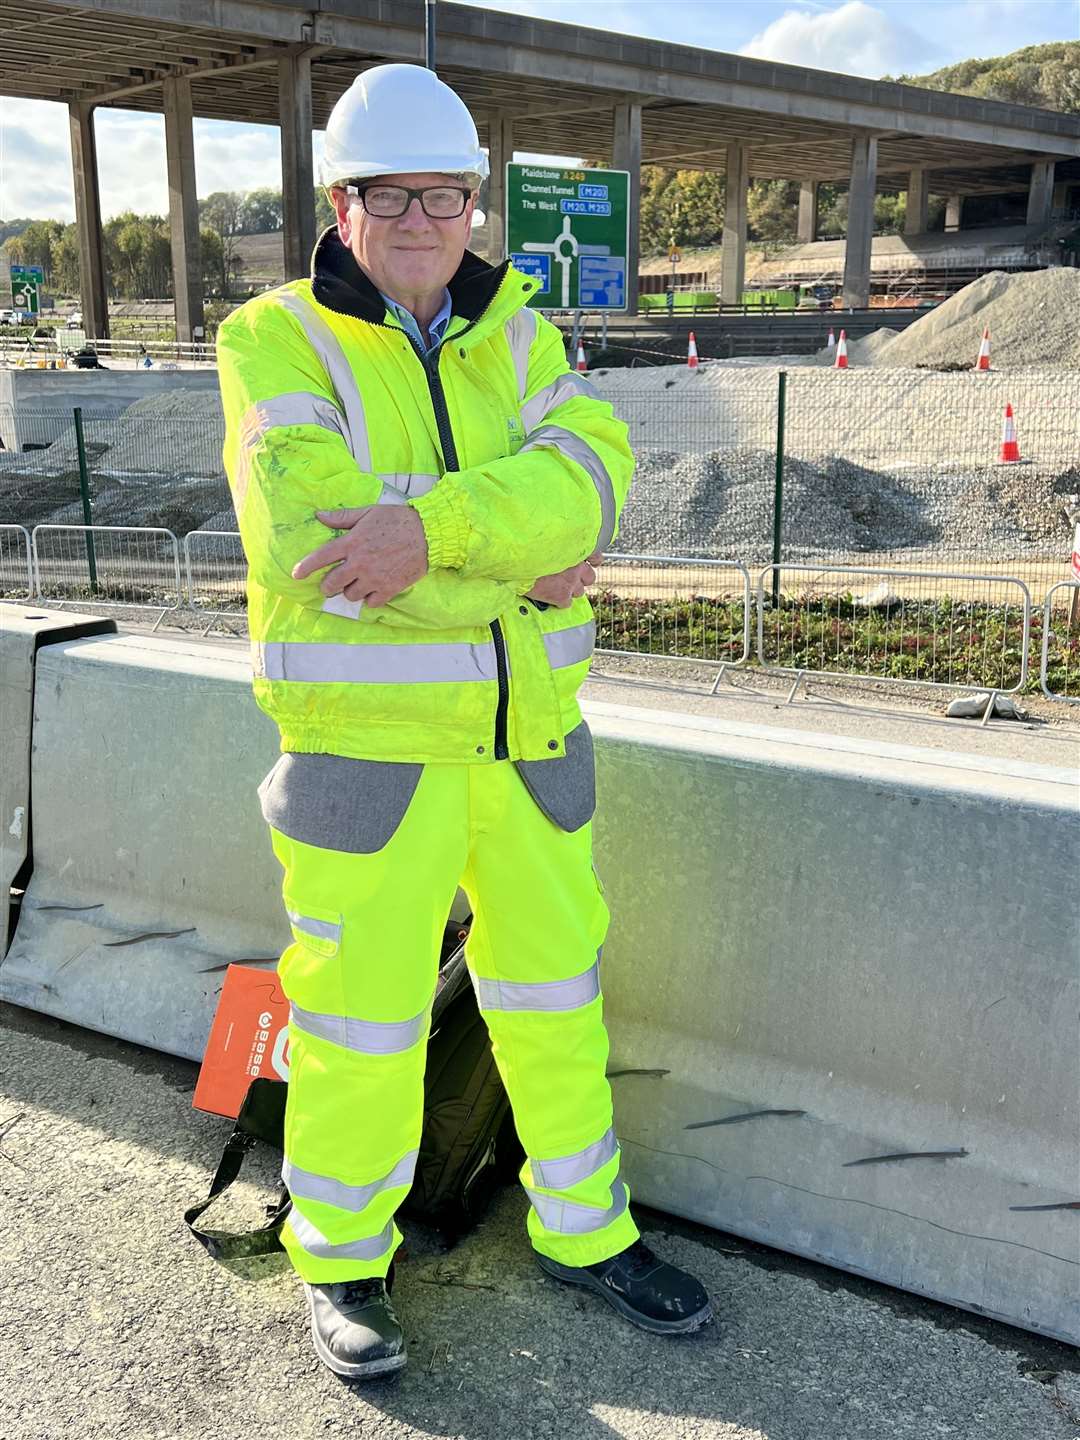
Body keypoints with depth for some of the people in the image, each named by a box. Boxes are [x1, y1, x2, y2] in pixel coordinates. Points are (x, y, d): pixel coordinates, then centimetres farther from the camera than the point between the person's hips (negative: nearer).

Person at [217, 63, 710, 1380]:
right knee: (359, 1009, 6)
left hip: (523, 730, 5)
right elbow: (311, 539, -21)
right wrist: (527, 569, -17)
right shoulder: (277, 343, -5)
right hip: (366, 737, -4)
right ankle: (341, 1261, 30)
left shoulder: (514, 335, 8)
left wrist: (431, 528, -28)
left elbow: (586, 474, -11)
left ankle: (583, 1228, 36)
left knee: (554, 986, 15)